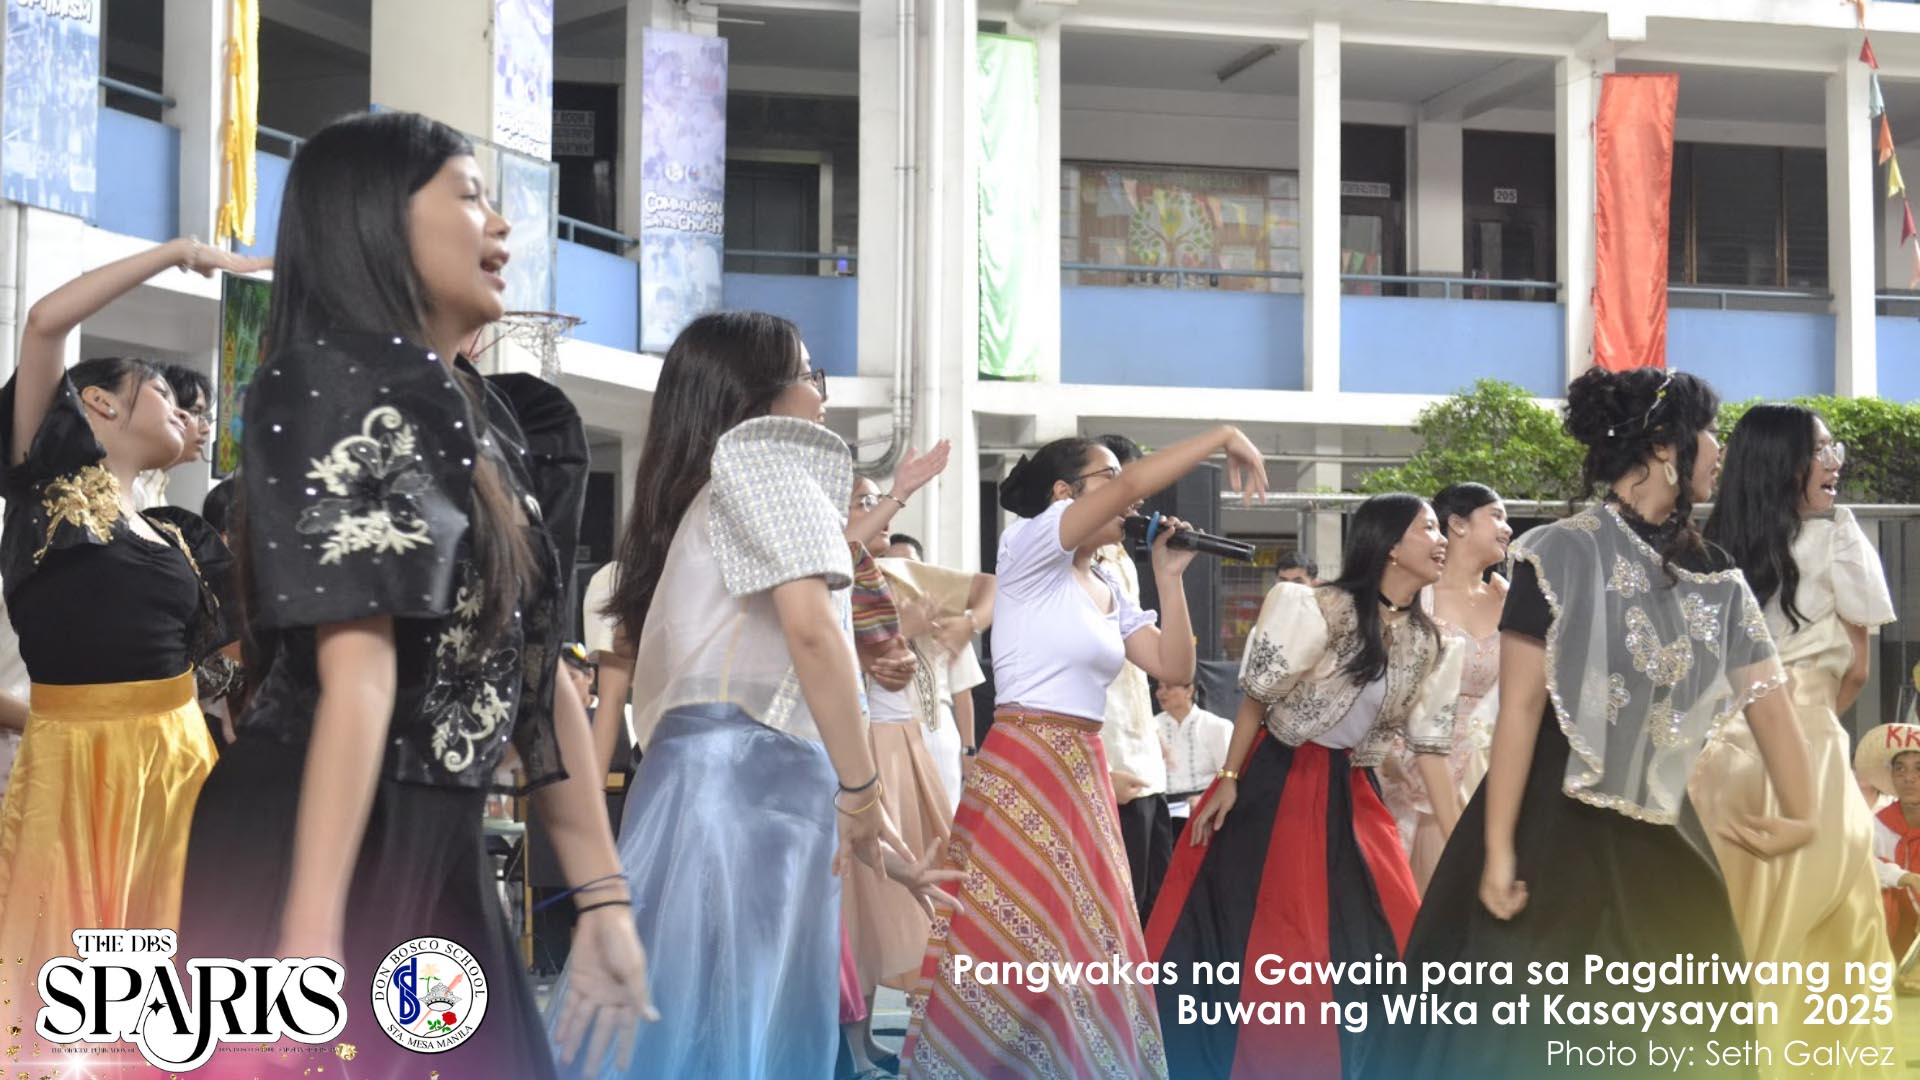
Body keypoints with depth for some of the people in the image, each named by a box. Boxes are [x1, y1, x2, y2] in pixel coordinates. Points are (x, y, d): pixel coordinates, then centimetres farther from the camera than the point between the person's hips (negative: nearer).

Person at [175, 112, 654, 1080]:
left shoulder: (488, 422, 13)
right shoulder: (337, 387, -13)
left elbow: (535, 672, 14)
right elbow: (358, 673, -23)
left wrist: (602, 898, 14)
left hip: (438, 853, 9)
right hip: (318, 852, -8)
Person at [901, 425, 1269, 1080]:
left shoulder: (1108, 589, 16)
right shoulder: (1029, 548, -6)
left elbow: (1175, 668, 12)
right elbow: (1133, 484, -18)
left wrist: (1169, 575, 7)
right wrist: (1223, 438, -11)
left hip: (1084, 777, 8)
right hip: (1021, 774, -8)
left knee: (1080, 951, 8)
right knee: (1007, 953, -9)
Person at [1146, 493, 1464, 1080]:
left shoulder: (1430, 644, 1)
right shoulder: (1321, 609, -15)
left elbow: (1429, 742, 4)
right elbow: (1257, 696, -9)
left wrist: (1458, 836, -1)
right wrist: (1228, 781, -11)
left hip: (1349, 795, 5)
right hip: (1275, 784, -5)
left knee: (1380, 939, 0)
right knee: (1243, 934, 1)